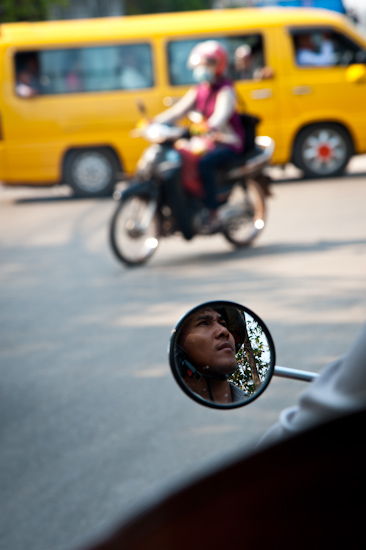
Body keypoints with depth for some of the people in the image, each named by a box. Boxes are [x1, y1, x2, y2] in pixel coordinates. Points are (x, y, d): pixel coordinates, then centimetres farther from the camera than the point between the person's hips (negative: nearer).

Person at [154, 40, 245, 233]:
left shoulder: (225, 90, -10)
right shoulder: (198, 90, 11)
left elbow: (221, 115, -29)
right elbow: (177, 111, 4)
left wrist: (206, 127, -51)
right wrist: (153, 123, -12)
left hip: (228, 144, -7)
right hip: (206, 142, 7)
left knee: (204, 164, -36)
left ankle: (213, 215, -29)